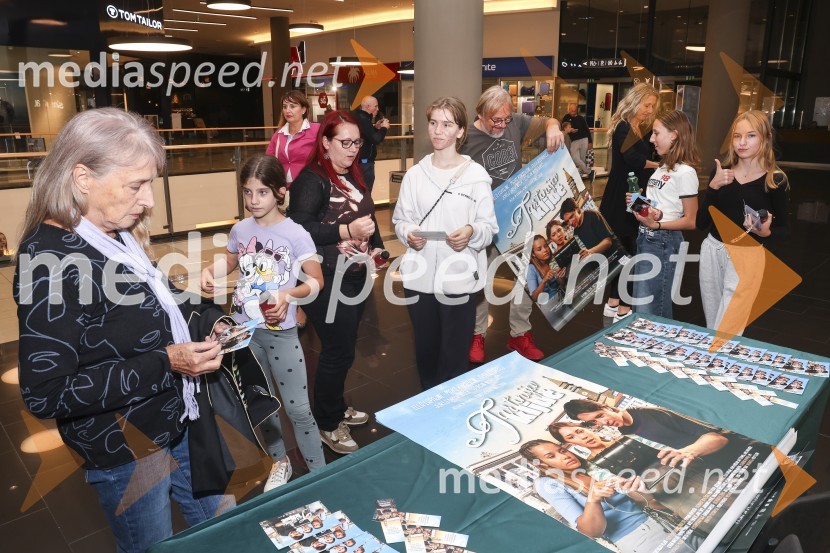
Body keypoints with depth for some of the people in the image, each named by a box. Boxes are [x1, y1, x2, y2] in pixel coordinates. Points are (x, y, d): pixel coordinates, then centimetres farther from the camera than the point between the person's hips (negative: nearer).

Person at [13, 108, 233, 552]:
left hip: (177, 421, 8)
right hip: (126, 453, -8)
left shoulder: (118, 235, -1)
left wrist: (207, 320, -2)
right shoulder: (51, 261, -26)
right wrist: (164, 364, -28)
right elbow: (45, 395, -26)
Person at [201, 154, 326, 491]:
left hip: (281, 332, -5)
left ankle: (319, 473, 19)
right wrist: (209, 271, -3)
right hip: (244, 330, 5)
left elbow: (316, 280, -9)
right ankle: (279, 462, 40)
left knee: (298, 409, 1)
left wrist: (289, 294, -27)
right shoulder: (240, 230, -1)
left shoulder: (295, 234, -14)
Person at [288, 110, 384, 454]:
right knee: (337, 351, 0)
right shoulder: (312, 179, -14)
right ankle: (326, 424, 20)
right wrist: (347, 231, -30)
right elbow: (298, 229, -25)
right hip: (327, 282, -8)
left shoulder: (354, 176, 11)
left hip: (356, 278, 8)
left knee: (344, 348, 18)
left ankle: (337, 407, 38)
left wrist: (376, 247, 12)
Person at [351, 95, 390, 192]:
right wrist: (384, 128, -7)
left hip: (360, 160, 10)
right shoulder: (363, 119, -20)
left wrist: (376, 127, 8)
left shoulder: (358, 116, 11)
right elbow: (376, 139, -23)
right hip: (364, 161, -10)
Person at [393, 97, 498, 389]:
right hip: (420, 277, 3)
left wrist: (472, 232, -24)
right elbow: (400, 220, 9)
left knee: (455, 358, 6)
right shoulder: (415, 173, 6)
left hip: (458, 279, -3)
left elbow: (489, 227, -3)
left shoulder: (476, 174, -3)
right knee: (425, 352, 17)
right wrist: (408, 234, -13)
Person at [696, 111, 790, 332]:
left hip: (746, 256, -4)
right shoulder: (721, 172, 2)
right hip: (712, 250, 4)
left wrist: (765, 232, -22)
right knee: (712, 331, 16)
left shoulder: (775, 180, -7)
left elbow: (782, 229, 0)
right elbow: (701, 223, -3)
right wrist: (713, 186, -14)